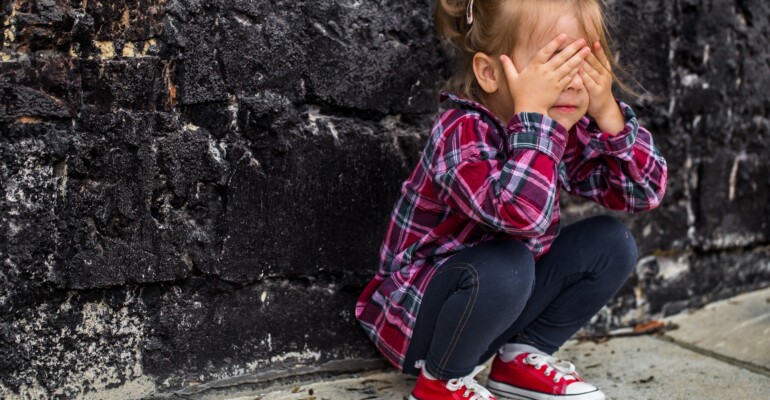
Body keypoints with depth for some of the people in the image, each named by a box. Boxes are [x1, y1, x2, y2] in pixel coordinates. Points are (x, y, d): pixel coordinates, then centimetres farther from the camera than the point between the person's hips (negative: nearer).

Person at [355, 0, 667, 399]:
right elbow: (522, 212, -45)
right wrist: (532, 112, -39)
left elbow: (645, 191, -5)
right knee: (506, 265, -37)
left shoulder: (569, 131, -3)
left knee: (610, 241, -2)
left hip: (505, 302, 7)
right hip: (421, 315, -7)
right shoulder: (462, 133, -27)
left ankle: (523, 357, 7)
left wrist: (608, 113, -17)